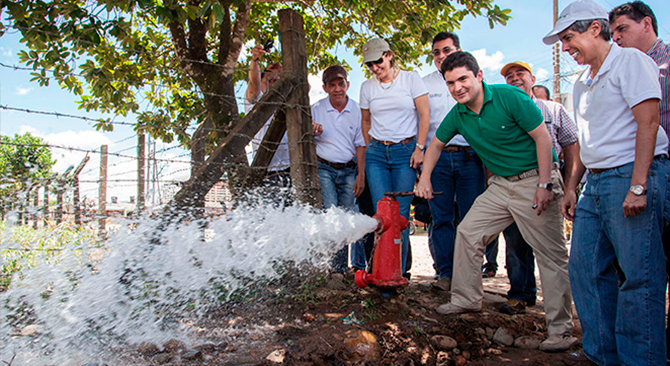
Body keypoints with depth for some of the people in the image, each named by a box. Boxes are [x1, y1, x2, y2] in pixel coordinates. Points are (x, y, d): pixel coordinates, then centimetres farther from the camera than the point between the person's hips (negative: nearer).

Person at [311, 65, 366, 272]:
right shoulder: (316, 110, 6)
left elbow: (360, 144, 5)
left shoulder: (357, 111, 5)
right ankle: (337, 266, -6)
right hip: (324, 169, 0)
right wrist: (312, 133, -10)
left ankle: (359, 265, 5)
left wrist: (361, 175, -2)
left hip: (349, 171, 0)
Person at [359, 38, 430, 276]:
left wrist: (419, 148, -6)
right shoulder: (367, 87, 10)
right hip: (377, 153, 2)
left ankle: (400, 271, 3)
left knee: (401, 213, -5)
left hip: (406, 151, -2)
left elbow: (424, 115, 1)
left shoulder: (411, 79, 2)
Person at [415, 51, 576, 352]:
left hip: (534, 179, -6)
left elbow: (542, 137, -15)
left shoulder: (509, 97, -16)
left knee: (551, 255, -4)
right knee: (468, 232, 4)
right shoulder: (457, 115, 2)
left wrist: (544, 184, -19)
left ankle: (561, 330, 5)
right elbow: (437, 144, 19)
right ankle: (467, 299, 19)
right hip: (500, 184, 7)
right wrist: (425, 179, 11)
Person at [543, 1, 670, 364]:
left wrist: (637, 186, -20)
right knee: (584, 269, 7)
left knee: (639, 275, -5)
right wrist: (571, 187, 19)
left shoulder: (630, 60, -4)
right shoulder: (582, 82, 20)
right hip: (595, 183, 9)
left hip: (631, 175, -9)